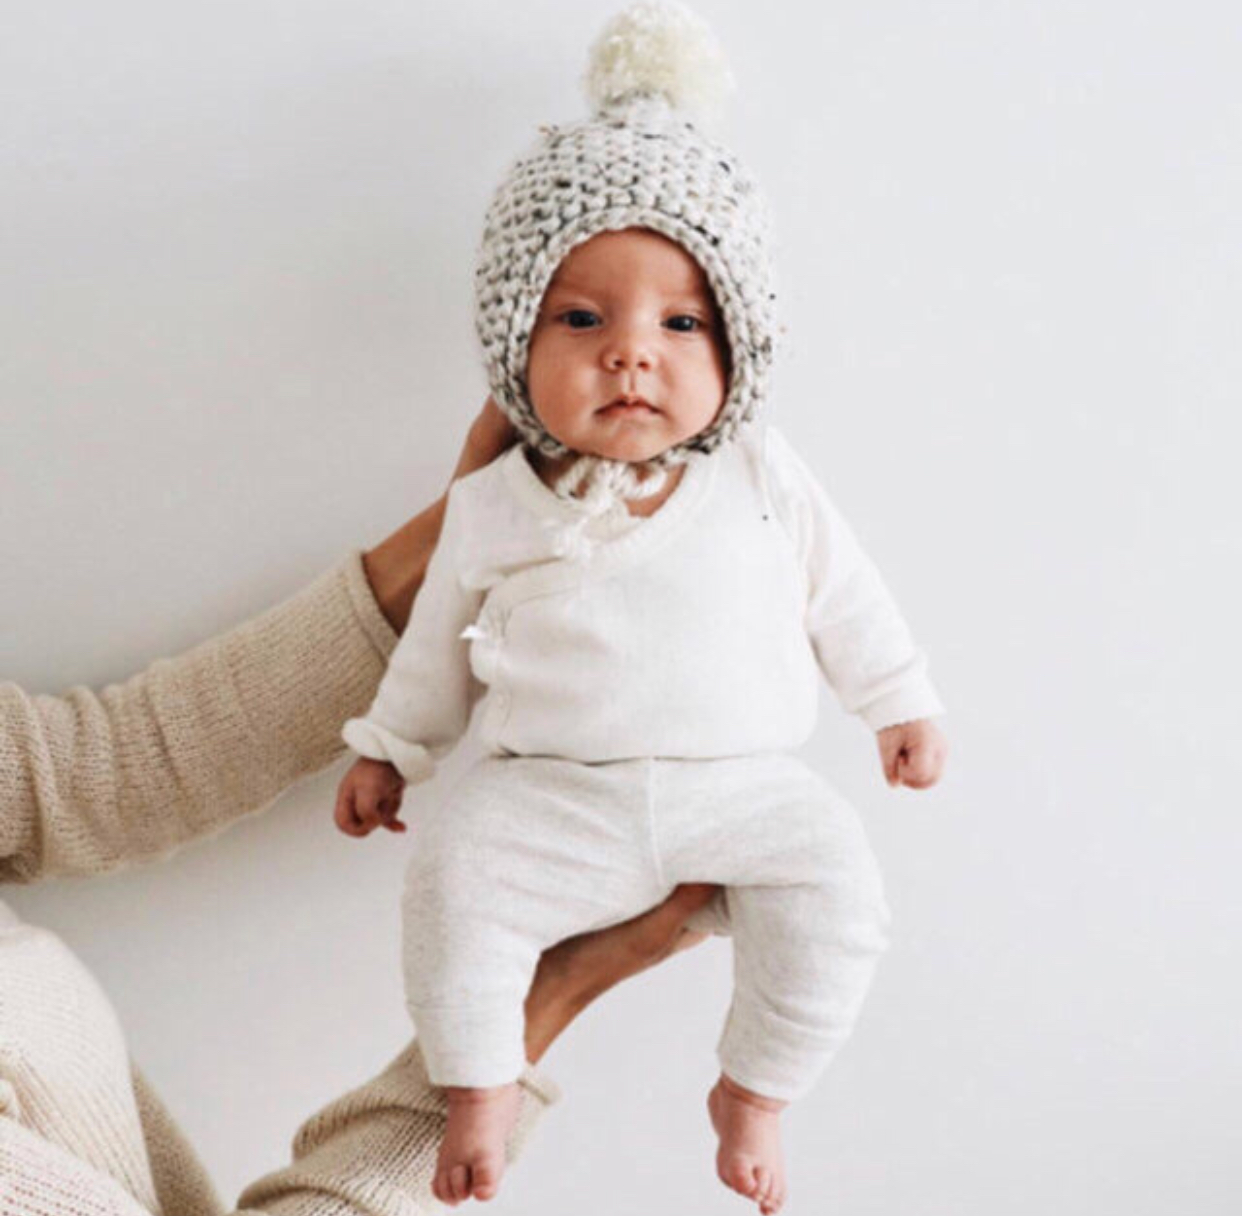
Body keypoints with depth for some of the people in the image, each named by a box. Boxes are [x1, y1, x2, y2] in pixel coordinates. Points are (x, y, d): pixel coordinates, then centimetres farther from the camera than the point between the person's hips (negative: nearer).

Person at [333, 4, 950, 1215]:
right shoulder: (494, 509, 2)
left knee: (835, 878, -21)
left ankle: (752, 1092, 0)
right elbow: (443, 639, 16)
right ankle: (478, 1084, -2)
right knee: (456, 864, -24)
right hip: (556, 795, 0)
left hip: (741, 784, 1)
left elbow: (841, 593, 14)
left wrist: (900, 704, 19)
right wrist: (387, 750, 18)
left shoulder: (762, 478, 2)